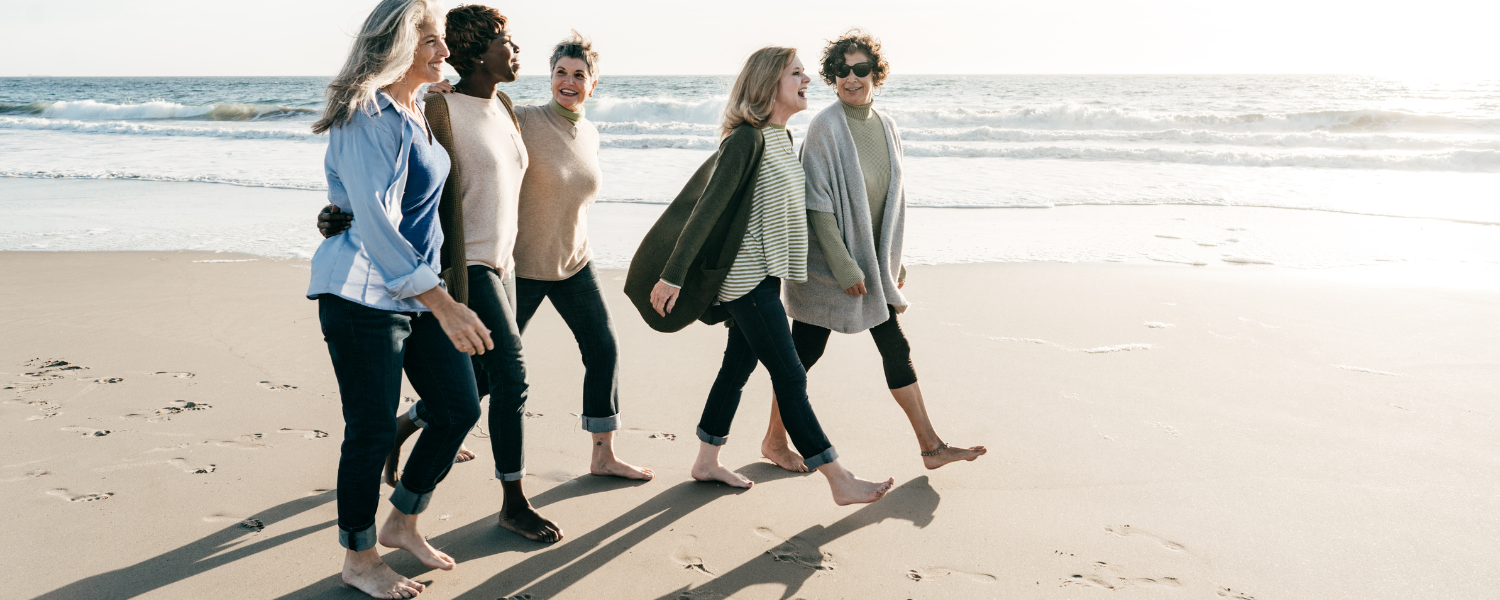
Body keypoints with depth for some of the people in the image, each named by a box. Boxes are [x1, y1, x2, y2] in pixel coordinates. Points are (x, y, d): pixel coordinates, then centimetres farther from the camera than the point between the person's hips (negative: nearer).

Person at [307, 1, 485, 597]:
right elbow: (375, 219, -26)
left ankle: (401, 524, 28)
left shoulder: (415, 112, 12)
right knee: (373, 429, -1)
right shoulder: (370, 116, -18)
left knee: (460, 407, 10)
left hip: (416, 289, 9)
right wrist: (444, 306, -31)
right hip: (363, 295, -9)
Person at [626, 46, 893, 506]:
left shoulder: (783, 138, 10)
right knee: (790, 377, -5)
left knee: (739, 364, 16)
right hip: (746, 278, -10)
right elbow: (706, 208, -20)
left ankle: (706, 462, 29)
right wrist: (673, 274, -21)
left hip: (764, 274, 10)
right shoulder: (747, 140, -18)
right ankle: (839, 481, 0)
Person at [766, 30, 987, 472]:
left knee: (896, 349, 9)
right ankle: (774, 441, 21)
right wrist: (844, 266, -19)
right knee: (806, 352, 3)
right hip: (828, 265, -7)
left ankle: (931, 447, 17)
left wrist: (895, 262, 13)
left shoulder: (886, 127, 5)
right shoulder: (826, 127, -16)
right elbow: (817, 203, -18)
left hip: (873, 262, 7)